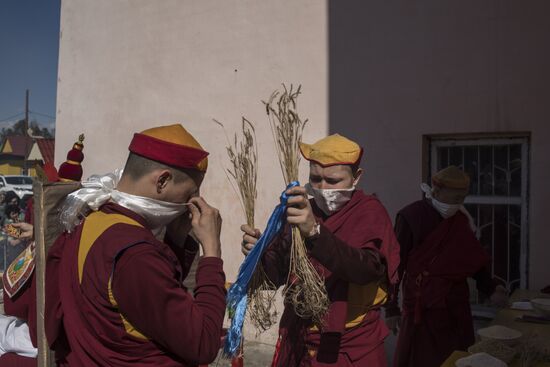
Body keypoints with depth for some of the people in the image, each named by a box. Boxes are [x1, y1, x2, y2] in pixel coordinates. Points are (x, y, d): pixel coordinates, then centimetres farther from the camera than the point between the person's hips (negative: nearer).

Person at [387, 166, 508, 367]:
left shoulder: (461, 218, 5)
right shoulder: (411, 216, -12)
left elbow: (473, 258, 13)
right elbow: (396, 264, -10)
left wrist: (489, 287, -2)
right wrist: (392, 308, -10)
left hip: (457, 306, 5)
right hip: (421, 308, -5)